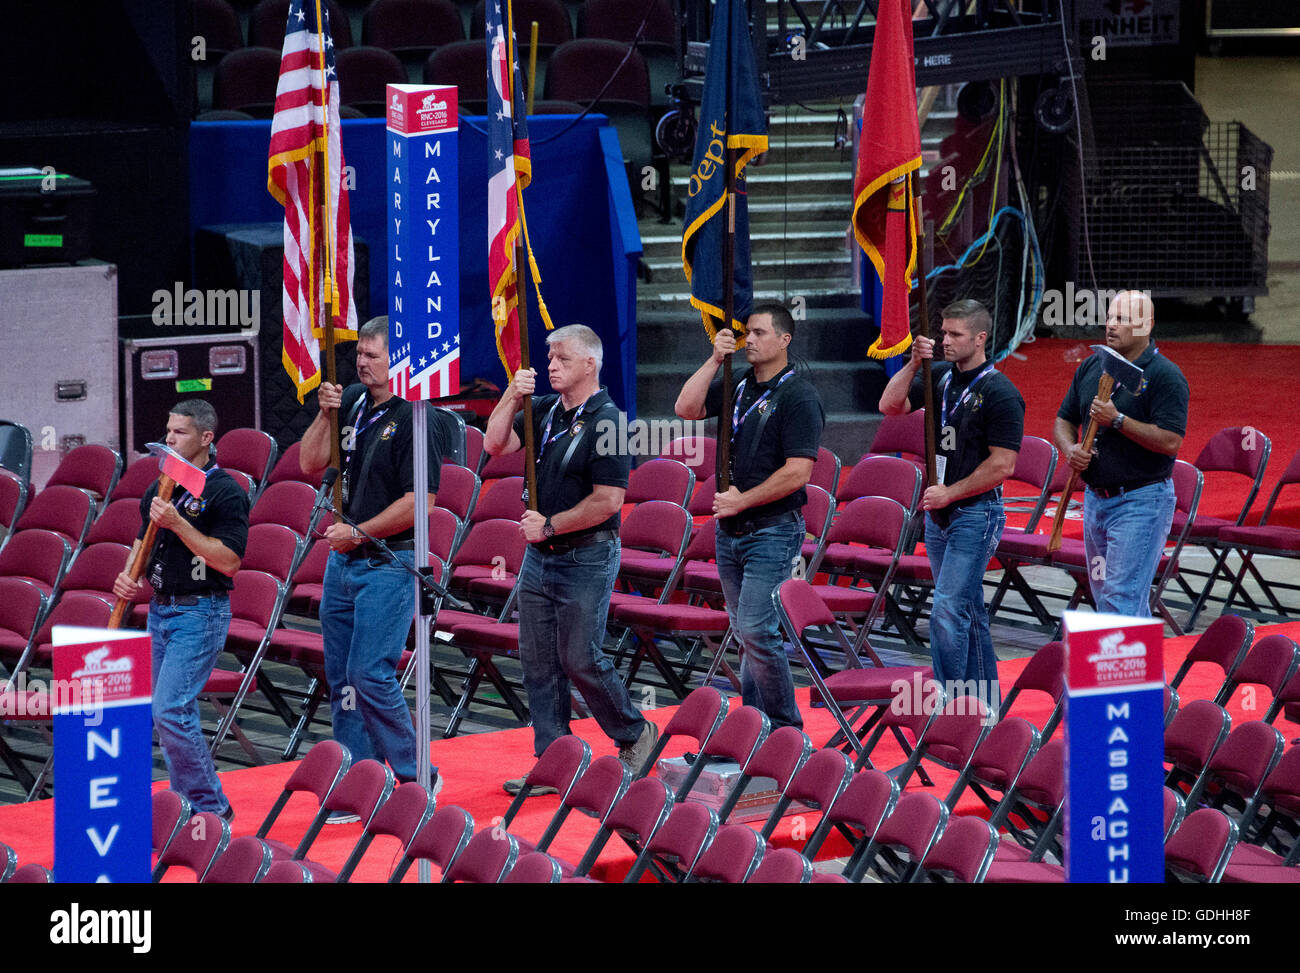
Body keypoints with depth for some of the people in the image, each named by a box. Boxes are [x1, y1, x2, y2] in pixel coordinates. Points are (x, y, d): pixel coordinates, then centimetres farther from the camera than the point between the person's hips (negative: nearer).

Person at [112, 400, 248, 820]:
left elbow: (229, 561, -18)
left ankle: (212, 807, -5)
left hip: (201, 614, -8)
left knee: (170, 710, -15)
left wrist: (178, 523, -22)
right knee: (170, 713, 10)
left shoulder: (225, 492, -12)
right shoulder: (161, 488, 12)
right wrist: (129, 574, 3)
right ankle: (186, 804, 18)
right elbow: (144, 540, 23)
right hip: (160, 609, 8)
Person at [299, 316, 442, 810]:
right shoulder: (351, 402, 10)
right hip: (343, 560, 8)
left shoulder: (413, 419, -13)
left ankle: (415, 778, 2)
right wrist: (325, 414, -3)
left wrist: (359, 532, -13)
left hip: (389, 561, -8)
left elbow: (420, 501, -17)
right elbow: (310, 464, 12)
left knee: (369, 673, -12)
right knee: (340, 676, 8)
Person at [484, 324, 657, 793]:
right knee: (538, 662, 6)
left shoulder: (607, 421, -14)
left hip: (587, 557, -8)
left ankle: (634, 735, 16)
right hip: (539, 558, 8)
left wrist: (550, 525, -14)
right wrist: (513, 396, -9)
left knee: (580, 658, -5)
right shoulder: (544, 410, 10)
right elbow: (495, 444, 3)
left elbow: (608, 501, -18)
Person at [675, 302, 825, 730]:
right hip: (730, 530, 7)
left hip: (773, 530, -7)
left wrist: (742, 501, -15)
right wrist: (715, 360, -6)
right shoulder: (739, 386, 11)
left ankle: (784, 725, -2)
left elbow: (797, 473, -17)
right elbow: (686, 408, 1)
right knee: (745, 631, 11)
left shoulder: (799, 397, -11)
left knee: (756, 629, -12)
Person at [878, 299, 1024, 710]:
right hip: (938, 511, 8)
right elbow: (890, 405, 0)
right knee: (968, 610, 14)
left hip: (976, 512, -8)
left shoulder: (999, 393, -13)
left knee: (948, 611, -14)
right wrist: (914, 363, -12)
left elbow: (1002, 465, -16)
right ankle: (984, 704, 22)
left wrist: (949, 493, -14)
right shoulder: (940, 376, 8)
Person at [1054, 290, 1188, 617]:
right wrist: (1070, 448, -4)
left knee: (1122, 598, -13)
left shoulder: (1165, 375, -11)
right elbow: (1064, 420, 18)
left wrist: (1117, 420, -22)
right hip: (1095, 499, 8)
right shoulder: (1091, 367, 11)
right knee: (1103, 596, 13)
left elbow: (1170, 441, -19)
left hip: (1141, 501, -8)